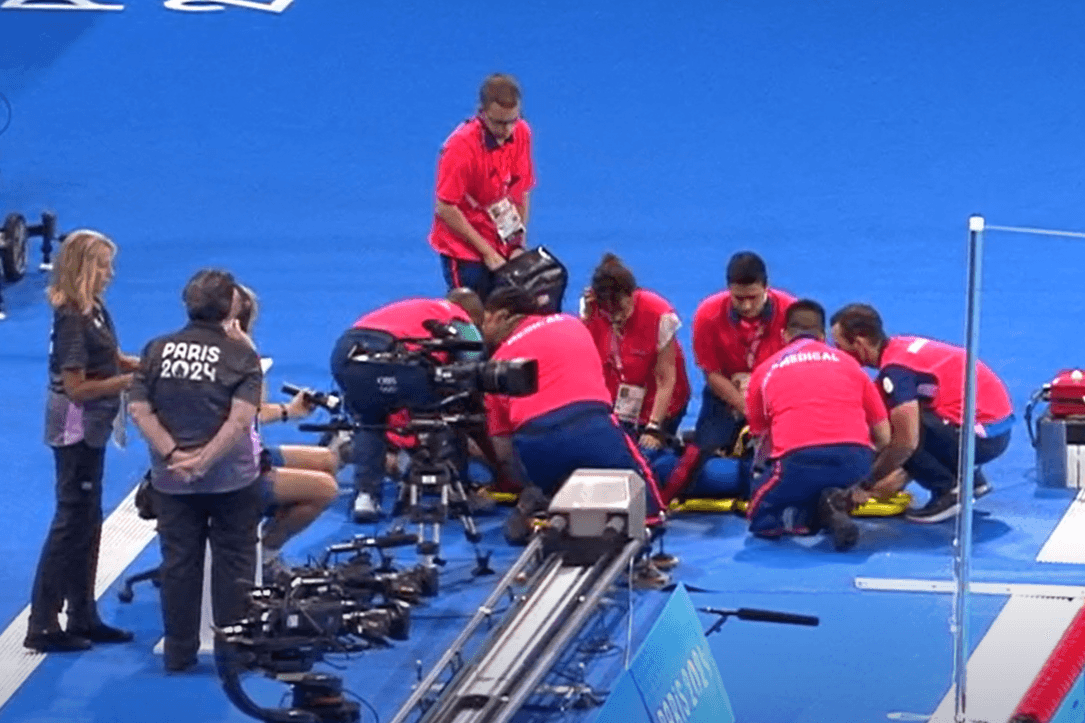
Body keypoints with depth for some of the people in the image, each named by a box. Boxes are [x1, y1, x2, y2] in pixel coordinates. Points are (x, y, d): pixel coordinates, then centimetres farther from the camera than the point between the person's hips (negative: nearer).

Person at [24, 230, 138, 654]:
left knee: (87, 525, 16)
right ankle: (43, 627, 0)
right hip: (75, 432, -9)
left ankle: (83, 618, 25)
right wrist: (131, 380, -18)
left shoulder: (94, 310, 5)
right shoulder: (72, 320, -22)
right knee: (71, 524, -4)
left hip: (90, 431, 9)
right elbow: (76, 386, -23)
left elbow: (108, 358, 13)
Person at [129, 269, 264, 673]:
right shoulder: (241, 355, -10)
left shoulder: (157, 350, 0)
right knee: (233, 566, 9)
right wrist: (205, 460, -17)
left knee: (178, 565, 11)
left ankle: (179, 652, 16)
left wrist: (174, 454, -11)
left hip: (172, 483, 3)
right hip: (230, 480, -3)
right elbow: (241, 419, -20)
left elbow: (139, 409, -7)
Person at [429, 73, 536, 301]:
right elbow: (445, 209, -18)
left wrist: (518, 245, 1)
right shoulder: (461, 145, -21)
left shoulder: (522, 133, -3)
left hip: (503, 249, 5)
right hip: (464, 251, -5)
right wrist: (487, 252, -15)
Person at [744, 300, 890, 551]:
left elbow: (762, 439, 29)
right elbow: (883, 436, 25)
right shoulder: (848, 363, 24)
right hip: (855, 461, 1)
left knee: (761, 518, 23)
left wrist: (763, 472, 50)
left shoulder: (764, 371, 22)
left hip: (798, 460, -1)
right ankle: (837, 505, -2)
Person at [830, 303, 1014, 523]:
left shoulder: (896, 369, -18)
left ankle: (949, 491, -3)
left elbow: (906, 441, -23)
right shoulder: (901, 347, 10)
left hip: (983, 436, -9)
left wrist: (870, 479, -9)